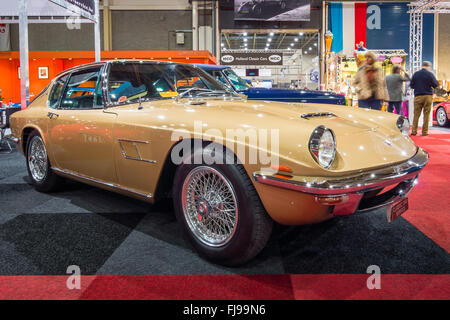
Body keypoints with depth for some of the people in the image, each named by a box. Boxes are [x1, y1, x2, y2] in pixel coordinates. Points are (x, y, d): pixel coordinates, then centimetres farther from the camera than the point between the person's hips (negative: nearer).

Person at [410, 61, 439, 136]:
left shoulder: (416, 74, 3)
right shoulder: (430, 74, -4)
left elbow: (411, 85, 7)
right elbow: (436, 85, -4)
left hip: (418, 96, 1)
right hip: (428, 96, -1)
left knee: (416, 114, 4)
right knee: (426, 114, 4)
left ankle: (414, 131, 1)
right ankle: (424, 132, 4)